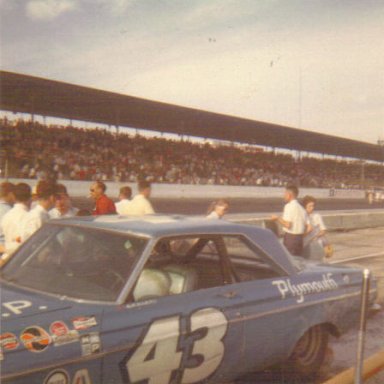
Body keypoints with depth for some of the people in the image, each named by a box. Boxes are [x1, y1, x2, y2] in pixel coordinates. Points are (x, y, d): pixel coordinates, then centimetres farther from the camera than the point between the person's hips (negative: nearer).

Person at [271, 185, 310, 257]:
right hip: (300, 237, 8)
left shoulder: (289, 206, -10)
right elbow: (308, 228, 10)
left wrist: (277, 218, -5)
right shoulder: (301, 208, 14)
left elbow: (287, 224, -19)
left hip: (290, 237, -8)